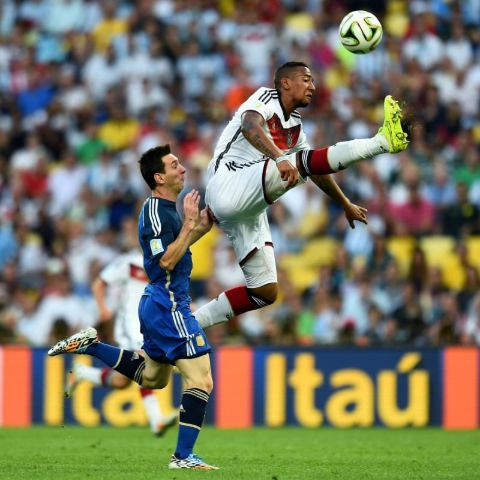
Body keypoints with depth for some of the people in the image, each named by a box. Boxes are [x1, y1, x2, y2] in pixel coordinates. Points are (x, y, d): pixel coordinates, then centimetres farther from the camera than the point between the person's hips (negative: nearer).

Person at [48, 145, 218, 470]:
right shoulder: (155, 212, -17)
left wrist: (202, 226, 12)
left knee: (150, 377, 26)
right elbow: (166, 261, -23)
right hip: (168, 305, -10)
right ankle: (183, 457, -9)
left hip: (158, 305, 10)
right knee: (201, 380, -11)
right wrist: (190, 224, -22)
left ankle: (89, 345, 24)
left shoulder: (167, 209, 13)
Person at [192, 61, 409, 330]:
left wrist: (346, 205, 39)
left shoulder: (295, 126, 22)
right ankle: (383, 141, -32)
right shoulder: (266, 98, -2)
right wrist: (280, 158, -42)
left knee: (265, 291, 5)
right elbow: (250, 127, -26)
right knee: (298, 163, -27)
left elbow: (316, 170, 34)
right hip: (228, 185, -9)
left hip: (250, 212, 9)